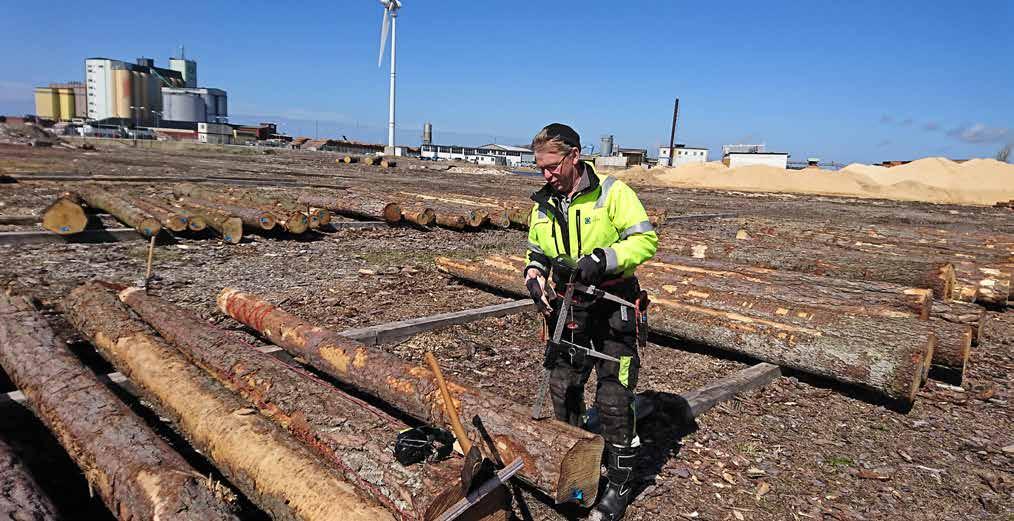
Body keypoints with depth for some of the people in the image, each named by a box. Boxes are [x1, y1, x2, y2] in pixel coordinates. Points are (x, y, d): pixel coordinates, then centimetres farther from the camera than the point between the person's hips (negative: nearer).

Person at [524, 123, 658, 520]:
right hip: (566, 311, 6)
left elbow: (645, 239, -14)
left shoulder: (611, 193, -10)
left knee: (613, 401, 0)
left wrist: (601, 260, -26)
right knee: (563, 391, 14)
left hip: (612, 310, -6)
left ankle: (619, 485, 18)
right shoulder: (543, 205, 8)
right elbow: (536, 256, 18)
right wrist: (534, 280, -3)